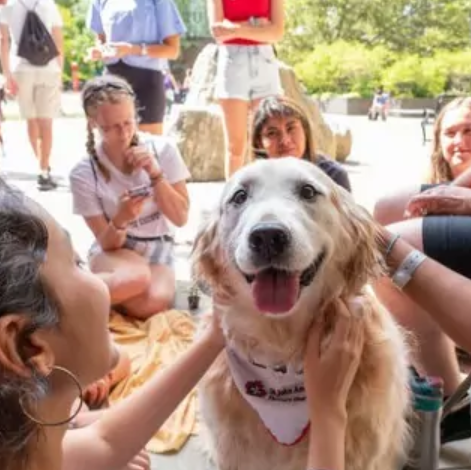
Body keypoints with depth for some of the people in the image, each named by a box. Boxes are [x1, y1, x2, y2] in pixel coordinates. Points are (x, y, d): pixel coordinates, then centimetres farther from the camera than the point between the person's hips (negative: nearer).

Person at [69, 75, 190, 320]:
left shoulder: (163, 149, -9)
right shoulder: (84, 172, -11)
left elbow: (181, 218, -7)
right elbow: (107, 242, -10)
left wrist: (155, 174, -21)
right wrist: (120, 219, -33)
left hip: (157, 248, 2)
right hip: (114, 249, -2)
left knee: (154, 302, -32)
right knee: (134, 278, -39)